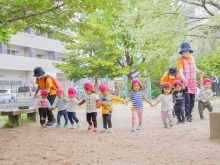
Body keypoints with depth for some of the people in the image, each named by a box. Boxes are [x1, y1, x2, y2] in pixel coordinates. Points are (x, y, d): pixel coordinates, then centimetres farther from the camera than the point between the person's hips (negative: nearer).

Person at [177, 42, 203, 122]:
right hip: (185, 82, -6)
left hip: (193, 82, 6)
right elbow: (180, 71, -24)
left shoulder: (192, 58, 5)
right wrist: (183, 78, -42)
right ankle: (188, 115, -3)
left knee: (192, 99, 11)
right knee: (187, 99, -13)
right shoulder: (181, 60, -13)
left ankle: (189, 113, 26)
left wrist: (198, 71, 3)